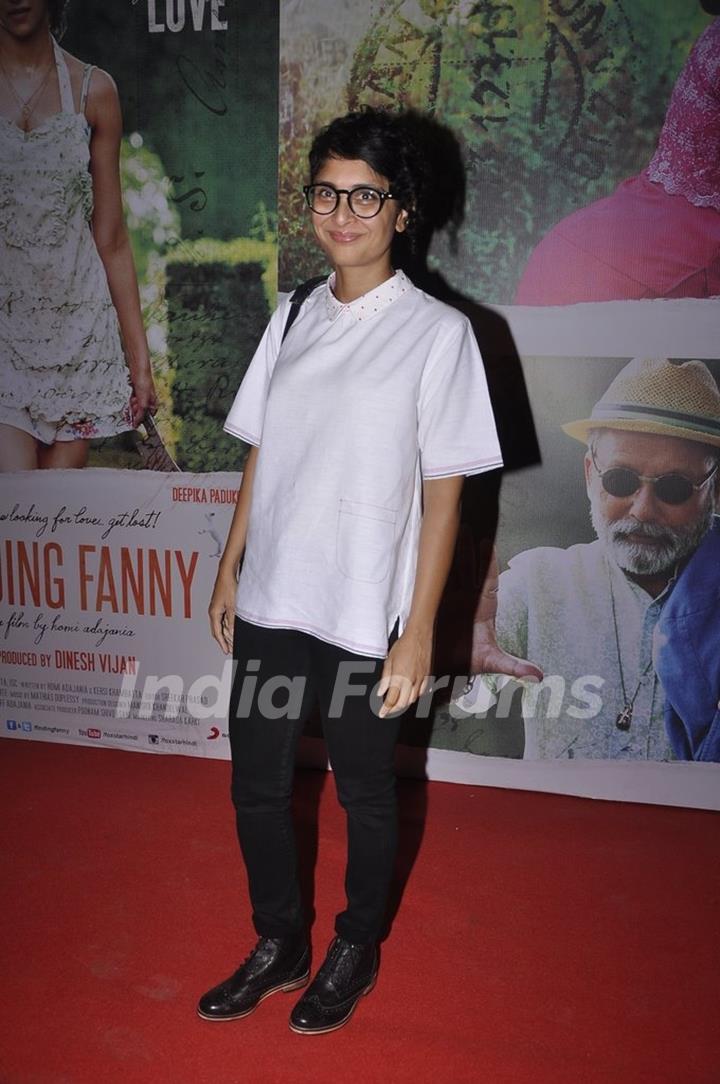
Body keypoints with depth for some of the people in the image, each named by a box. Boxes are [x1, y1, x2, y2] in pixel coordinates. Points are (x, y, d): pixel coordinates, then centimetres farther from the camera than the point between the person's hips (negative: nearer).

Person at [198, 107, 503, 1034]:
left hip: (364, 615, -5)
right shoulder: (293, 320, 7)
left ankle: (355, 952, 39)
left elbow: (443, 495, -10)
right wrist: (229, 571, 10)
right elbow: (260, 456, 11)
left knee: (365, 794, 14)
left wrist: (418, 632, -12)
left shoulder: (437, 333, -9)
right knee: (256, 785, 15)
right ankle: (278, 946, 39)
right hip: (270, 601, 5)